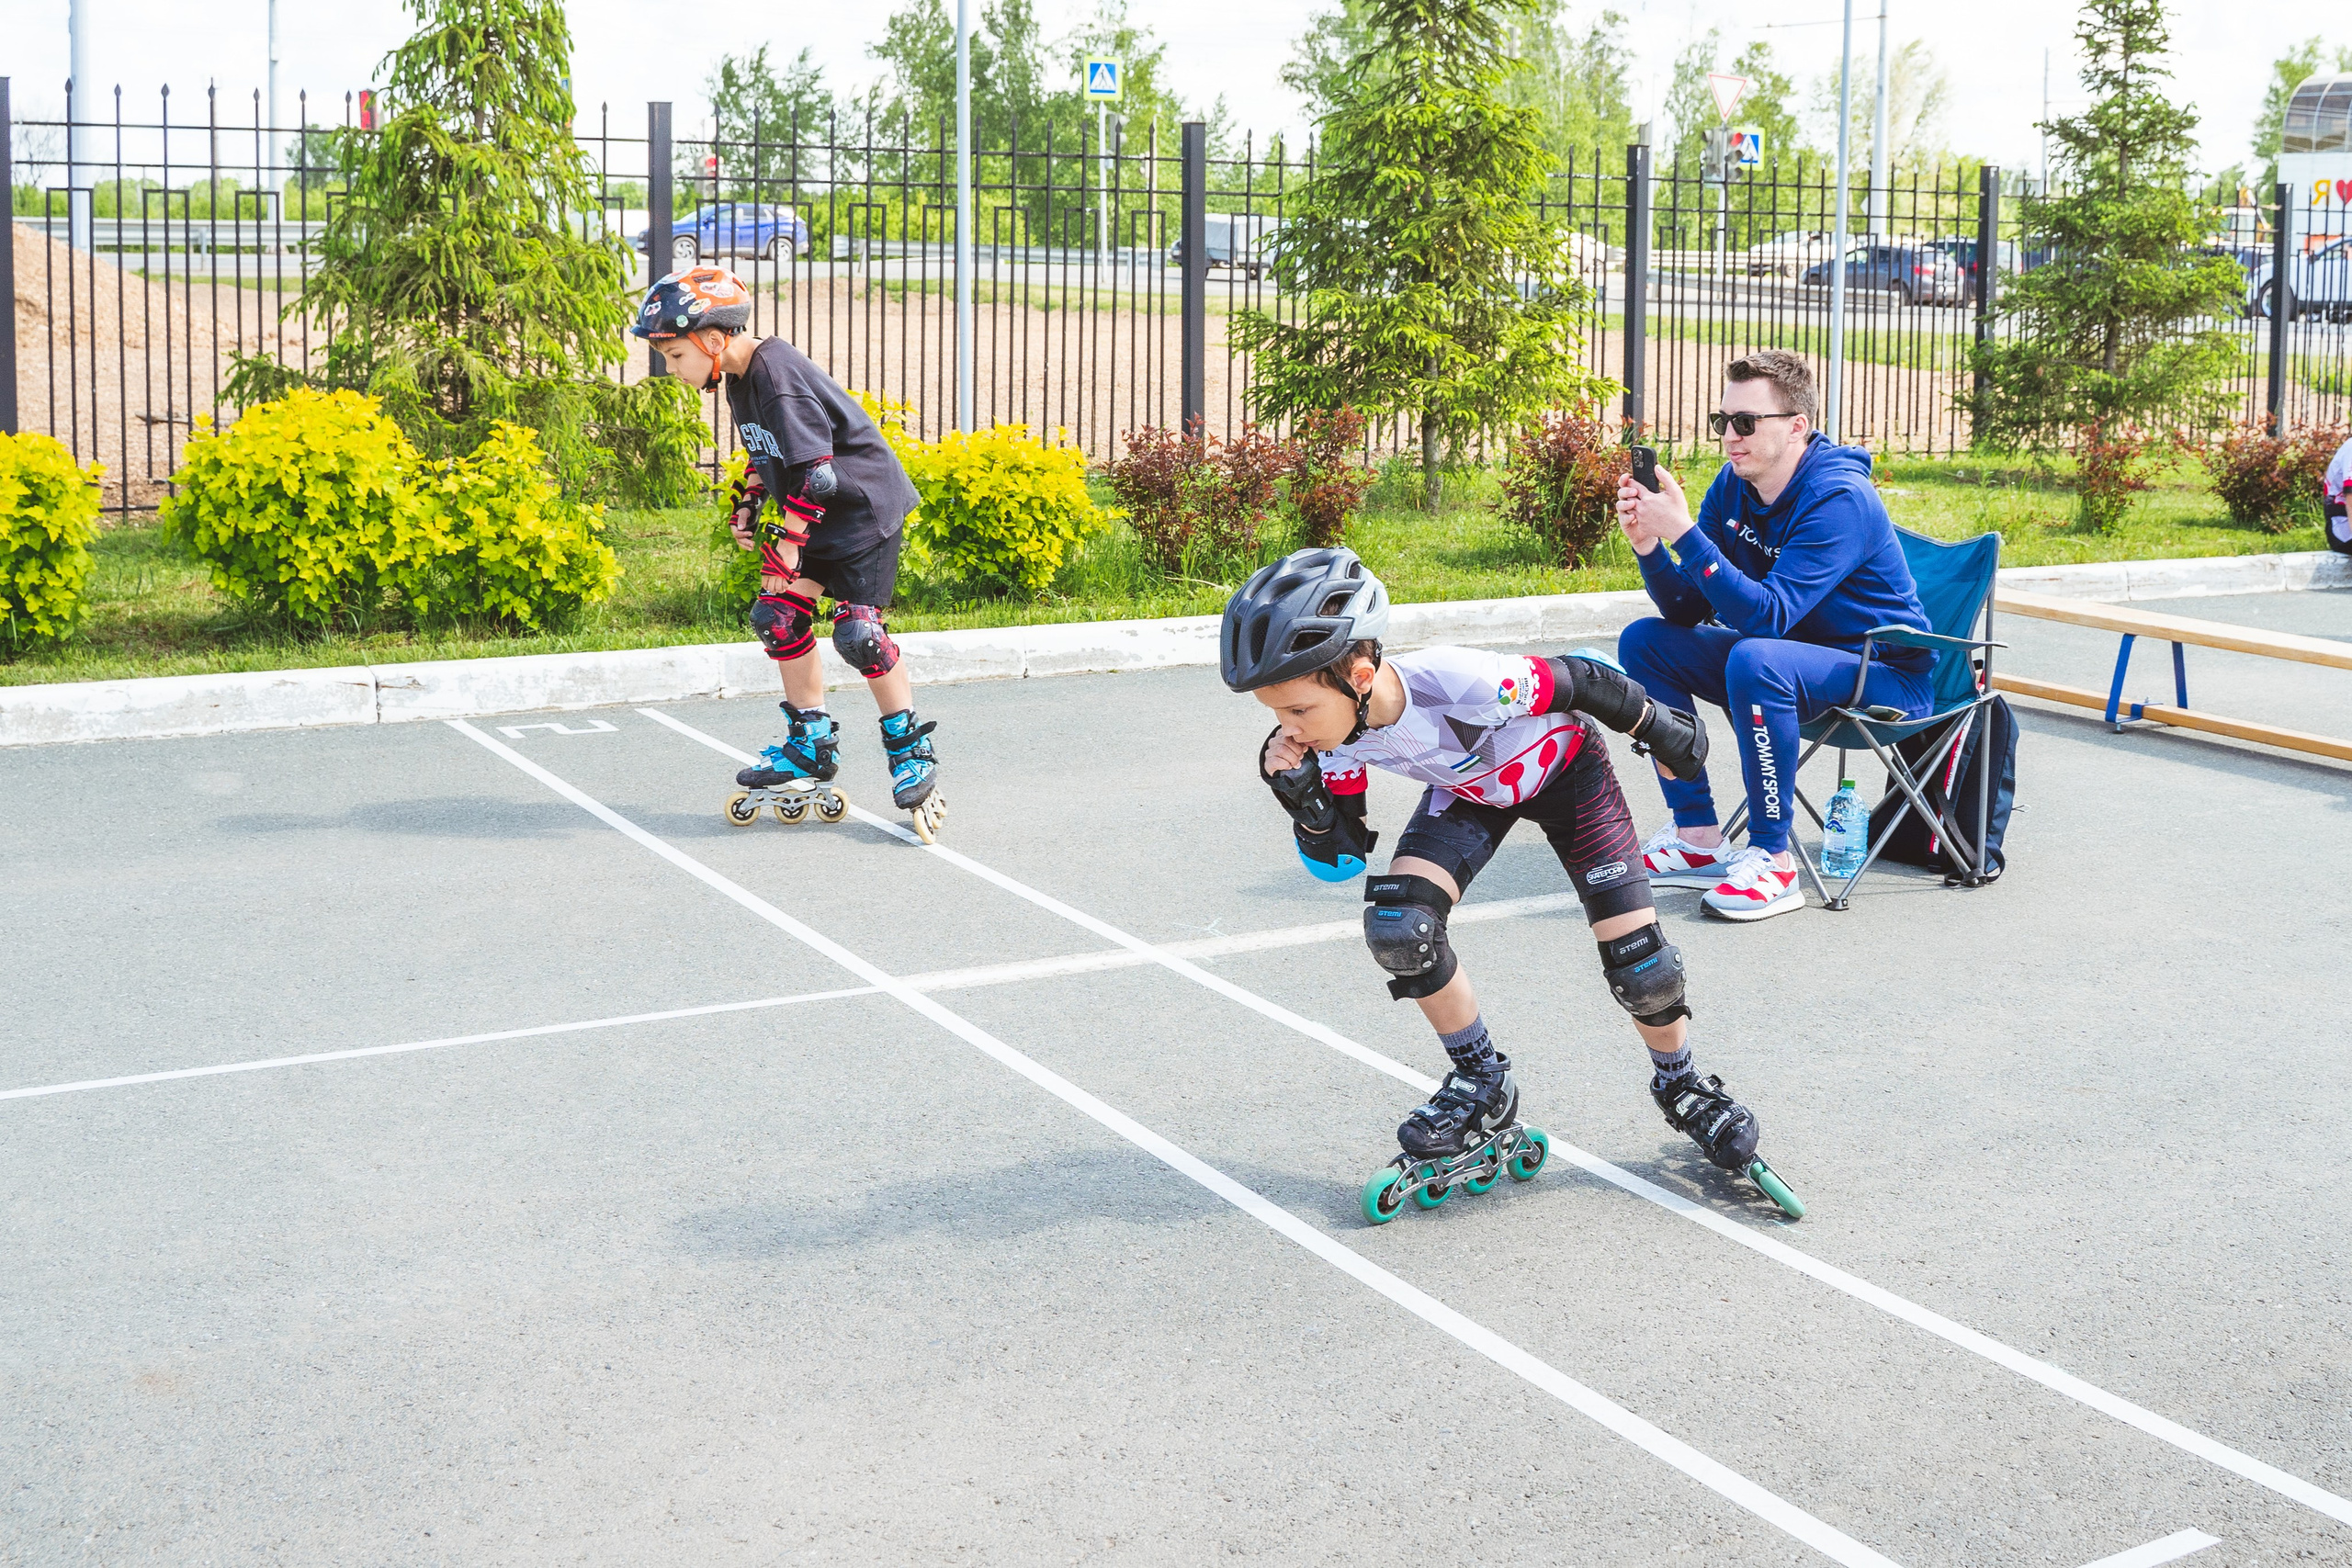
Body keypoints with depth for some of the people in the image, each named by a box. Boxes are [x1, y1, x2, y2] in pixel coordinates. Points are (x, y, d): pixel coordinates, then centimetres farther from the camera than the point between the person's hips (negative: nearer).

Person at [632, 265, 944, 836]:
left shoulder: (778, 374, -25)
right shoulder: (739, 379, 5)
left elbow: (813, 471, -26)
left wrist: (788, 543, -21)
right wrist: (746, 506, 8)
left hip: (864, 507, -9)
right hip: (809, 515, 9)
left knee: (857, 631, -14)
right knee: (778, 615, 3)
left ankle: (911, 748, 1)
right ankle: (811, 744, 15)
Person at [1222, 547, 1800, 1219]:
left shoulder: (1462, 684, -45)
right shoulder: (1335, 732, -26)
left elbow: (1581, 682, -26)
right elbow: (1339, 860, -14)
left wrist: (1662, 730, -10)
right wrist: (1298, 791, -33)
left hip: (1563, 768, -4)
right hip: (1471, 788, 4)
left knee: (1638, 958, -9)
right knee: (1395, 927, -19)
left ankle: (1682, 1087, 23)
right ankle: (1483, 1086, 3)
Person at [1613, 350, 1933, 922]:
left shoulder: (1840, 500, -25)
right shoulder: (1734, 486, -2)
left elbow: (1768, 616, -34)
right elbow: (1688, 610, -4)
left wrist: (1684, 533, -38)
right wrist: (1648, 545, -22)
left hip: (1889, 679, -9)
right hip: (1790, 657, 9)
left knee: (1755, 660, -36)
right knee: (1645, 640, 0)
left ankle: (1772, 860, -23)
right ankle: (1698, 838, 0)